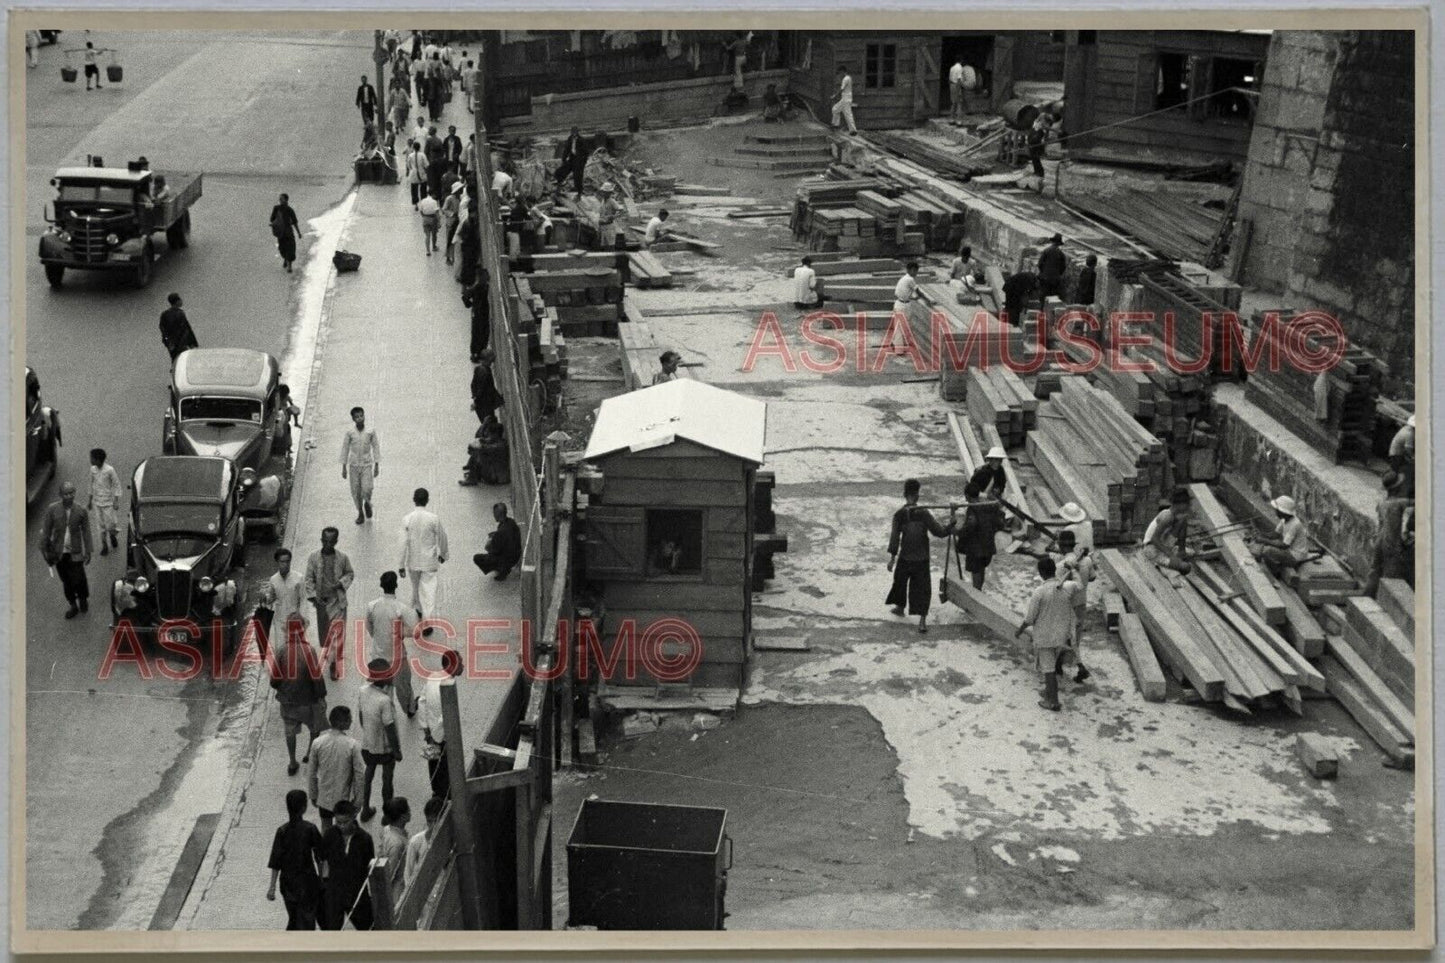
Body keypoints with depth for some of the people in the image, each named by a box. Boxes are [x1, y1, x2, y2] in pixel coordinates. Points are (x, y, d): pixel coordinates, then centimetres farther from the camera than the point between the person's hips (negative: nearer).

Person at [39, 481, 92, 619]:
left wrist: (88, 552, -2)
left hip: (75, 553, -1)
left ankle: (83, 599, 30)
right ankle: (73, 606, 32)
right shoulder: (52, 510, -8)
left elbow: (86, 532, -1)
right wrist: (45, 550, 0)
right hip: (59, 553, 1)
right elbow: (46, 530, -1)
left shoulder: (81, 511, -9)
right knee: (66, 581, 13)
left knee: (77, 580, -1)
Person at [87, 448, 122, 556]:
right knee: (100, 525, 7)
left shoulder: (109, 470, -17)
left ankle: (113, 535, 30)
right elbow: (92, 485, 10)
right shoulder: (93, 469, -2)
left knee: (109, 523, -1)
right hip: (97, 501, 4)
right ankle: (104, 546, 17)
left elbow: (116, 484, -8)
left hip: (108, 502, -4)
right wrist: (89, 500, 13)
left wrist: (116, 501, -11)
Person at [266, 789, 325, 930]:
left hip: (287, 880, 2)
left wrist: (272, 886, 0)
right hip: (307, 880, -2)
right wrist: (321, 877, 11)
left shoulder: (282, 831, -10)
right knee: (306, 918, 7)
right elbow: (319, 856, -4)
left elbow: (275, 863, -7)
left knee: (293, 918, 20)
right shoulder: (310, 829, -13)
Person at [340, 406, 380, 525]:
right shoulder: (350, 432, -8)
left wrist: (377, 465, 1)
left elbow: (376, 447, 1)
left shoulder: (371, 431, -8)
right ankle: (360, 513, 23)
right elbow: (345, 449, 0)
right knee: (356, 491, 5)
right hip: (354, 465, 1)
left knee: (367, 489, -11)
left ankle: (367, 503, 22)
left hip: (367, 465, -1)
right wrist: (344, 467, 1)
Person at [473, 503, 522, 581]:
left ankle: (502, 572, 7)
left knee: (476, 558, -1)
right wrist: (491, 536, 6)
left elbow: (495, 551, -23)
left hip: (507, 560, -8)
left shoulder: (501, 532, -35)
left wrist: (488, 547, -2)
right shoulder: (511, 522, -9)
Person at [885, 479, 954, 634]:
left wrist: (892, 557, -9)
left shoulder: (899, 515, -9)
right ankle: (922, 620, -5)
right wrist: (950, 527, 8)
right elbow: (939, 532, -9)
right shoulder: (924, 514, -9)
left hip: (905, 557, 0)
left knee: (900, 581, 25)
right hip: (922, 558, 0)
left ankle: (900, 607, 45)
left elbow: (895, 537, -11)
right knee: (922, 587, 4)